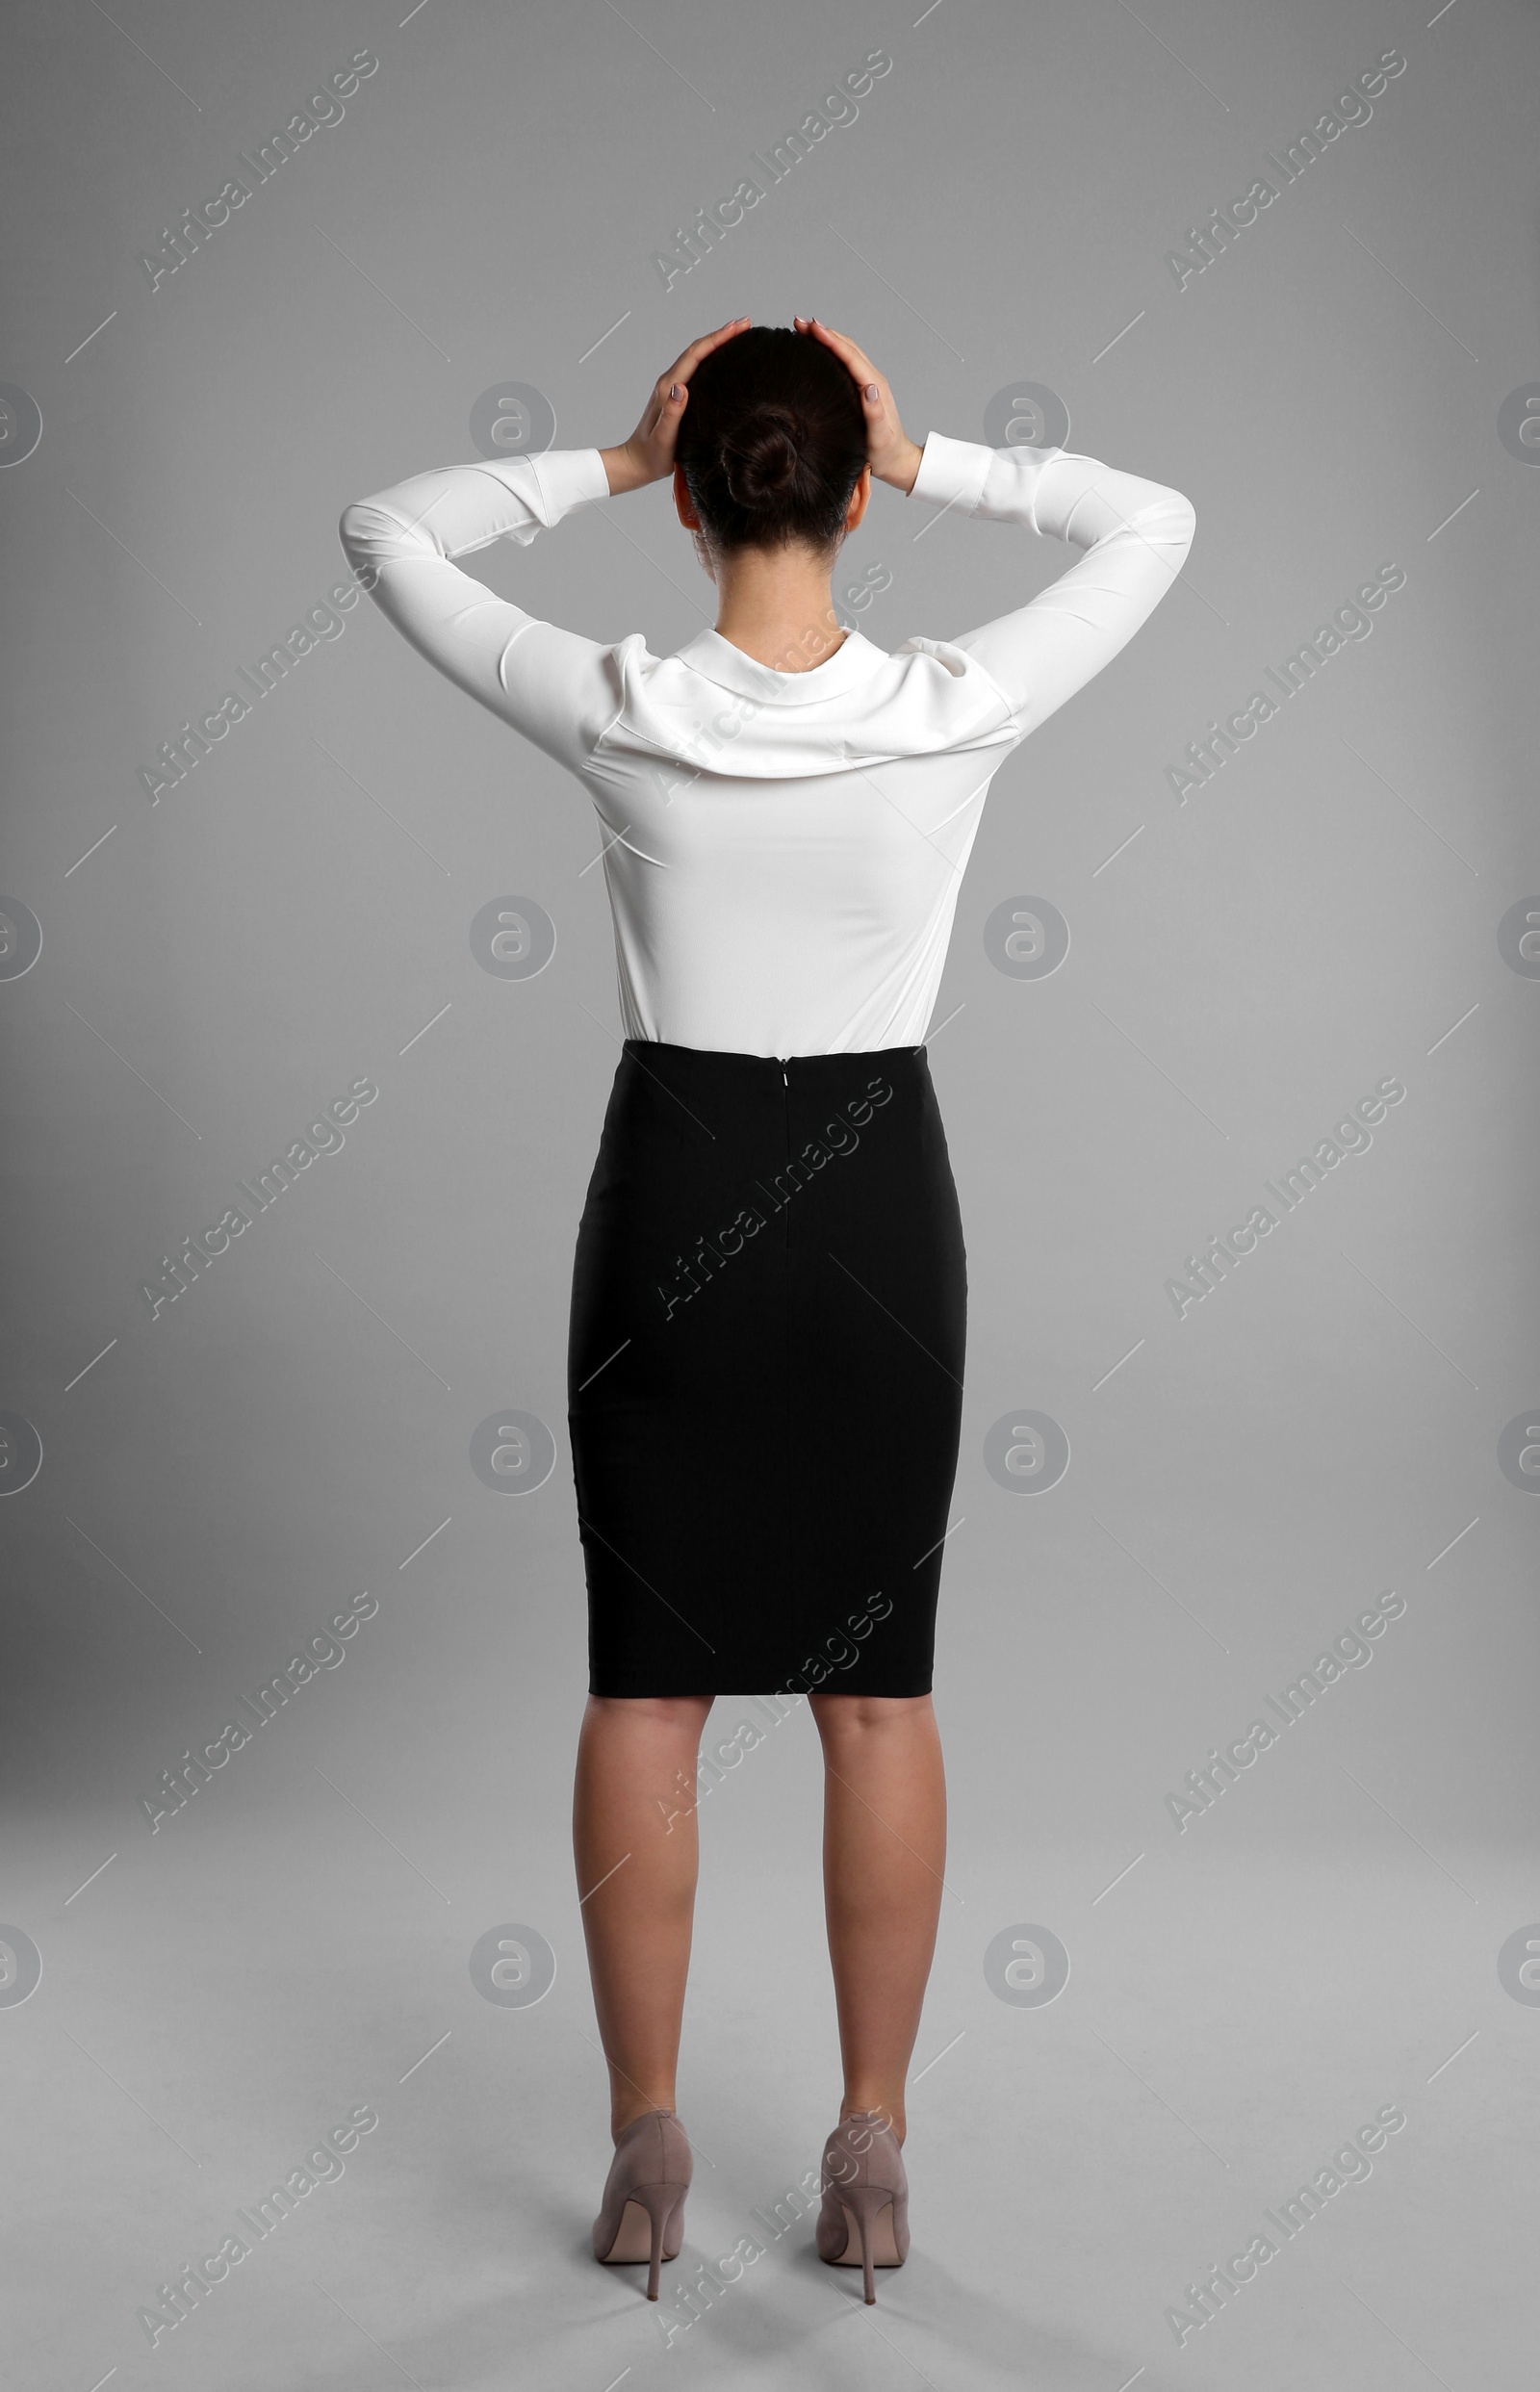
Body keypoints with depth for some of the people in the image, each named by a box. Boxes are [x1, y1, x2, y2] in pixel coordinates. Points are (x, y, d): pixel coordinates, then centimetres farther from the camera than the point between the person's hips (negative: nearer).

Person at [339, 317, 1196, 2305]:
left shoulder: (616, 712, -12)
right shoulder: (957, 710, -11)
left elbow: (381, 532, 3)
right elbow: (1155, 523, 6)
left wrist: (602, 463, -1)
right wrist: (934, 465, -1)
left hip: (670, 1199, 0)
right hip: (878, 1203, 1)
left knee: (646, 1690, 9)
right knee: (875, 1692, 9)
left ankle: (646, 2150, 17)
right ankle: (872, 2149, 17)